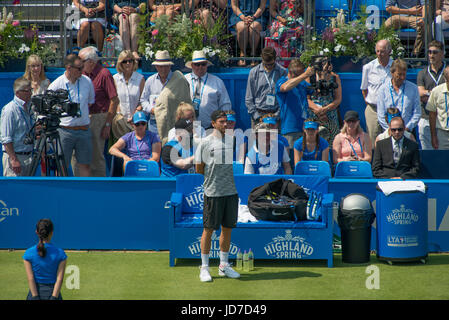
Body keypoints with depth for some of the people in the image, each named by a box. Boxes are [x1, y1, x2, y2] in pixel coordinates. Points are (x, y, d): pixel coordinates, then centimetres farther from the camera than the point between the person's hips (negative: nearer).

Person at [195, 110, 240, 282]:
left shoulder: (232, 141, 10)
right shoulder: (205, 143, -3)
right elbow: (199, 168, 1)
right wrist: (213, 175, 4)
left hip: (231, 191, 5)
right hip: (213, 192, -4)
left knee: (227, 229, 9)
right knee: (209, 229, 0)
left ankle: (224, 265, 20)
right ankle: (204, 267, 8)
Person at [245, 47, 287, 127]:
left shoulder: (282, 72, 3)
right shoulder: (254, 72, 4)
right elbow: (248, 99, 6)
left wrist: (278, 114, -6)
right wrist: (257, 116, -3)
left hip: (276, 113, 0)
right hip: (258, 113, 0)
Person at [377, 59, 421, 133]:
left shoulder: (413, 88, 9)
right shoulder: (383, 89, 7)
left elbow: (417, 113, 6)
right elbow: (381, 116, 4)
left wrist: (407, 128, -5)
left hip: (408, 130, 0)